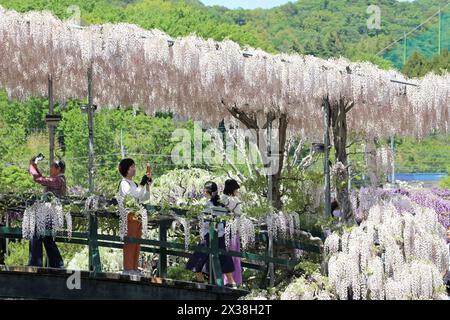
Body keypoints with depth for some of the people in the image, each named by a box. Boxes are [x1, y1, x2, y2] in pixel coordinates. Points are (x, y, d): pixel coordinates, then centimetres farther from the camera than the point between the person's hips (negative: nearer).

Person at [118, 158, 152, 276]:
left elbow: (145, 198, 20)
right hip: (129, 216, -9)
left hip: (137, 216, 9)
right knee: (129, 244, -8)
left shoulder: (134, 184, 18)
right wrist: (142, 184, -17)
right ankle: (128, 269, -6)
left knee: (137, 244, 11)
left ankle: (134, 268, 16)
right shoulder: (124, 183, -8)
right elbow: (133, 196, -22)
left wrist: (147, 185, 8)